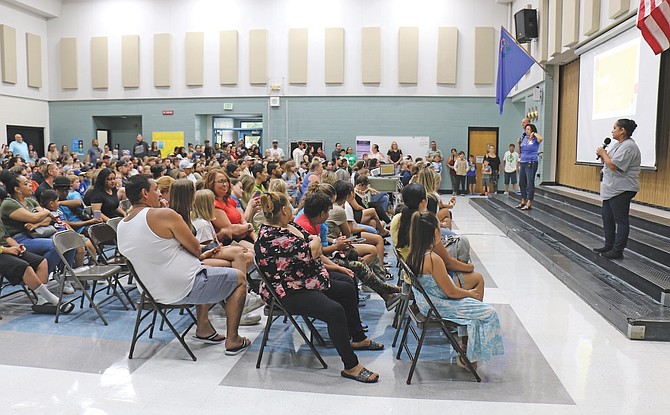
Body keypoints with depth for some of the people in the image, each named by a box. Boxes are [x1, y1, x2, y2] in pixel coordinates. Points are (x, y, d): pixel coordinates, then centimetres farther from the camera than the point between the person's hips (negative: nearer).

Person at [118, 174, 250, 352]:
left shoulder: (121, 226, 5)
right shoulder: (165, 215, -19)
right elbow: (196, 249, -12)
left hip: (154, 291, 9)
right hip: (184, 288, -9)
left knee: (207, 271, 32)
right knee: (239, 279, 10)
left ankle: (203, 328, 30)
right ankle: (232, 340, 11)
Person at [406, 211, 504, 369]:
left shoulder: (414, 253, -2)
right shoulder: (433, 259, -29)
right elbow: (451, 292, -19)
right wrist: (469, 293, -3)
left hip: (426, 303, 10)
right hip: (437, 307, -10)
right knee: (488, 313, -3)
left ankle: (465, 346, 29)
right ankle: (468, 358, 10)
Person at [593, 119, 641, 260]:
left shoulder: (628, 146, -18)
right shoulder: (617, 144, 14)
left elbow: (613, 165, -24)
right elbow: (608, 162, 19)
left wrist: (603, 153, -10)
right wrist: (602, 155, 0)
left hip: (622, 190, -11)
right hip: (610, 189, 11)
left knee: (621, 220, -3)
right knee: (607, 217, 16)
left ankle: (617, 251, 2)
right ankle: (609, 246, 26)